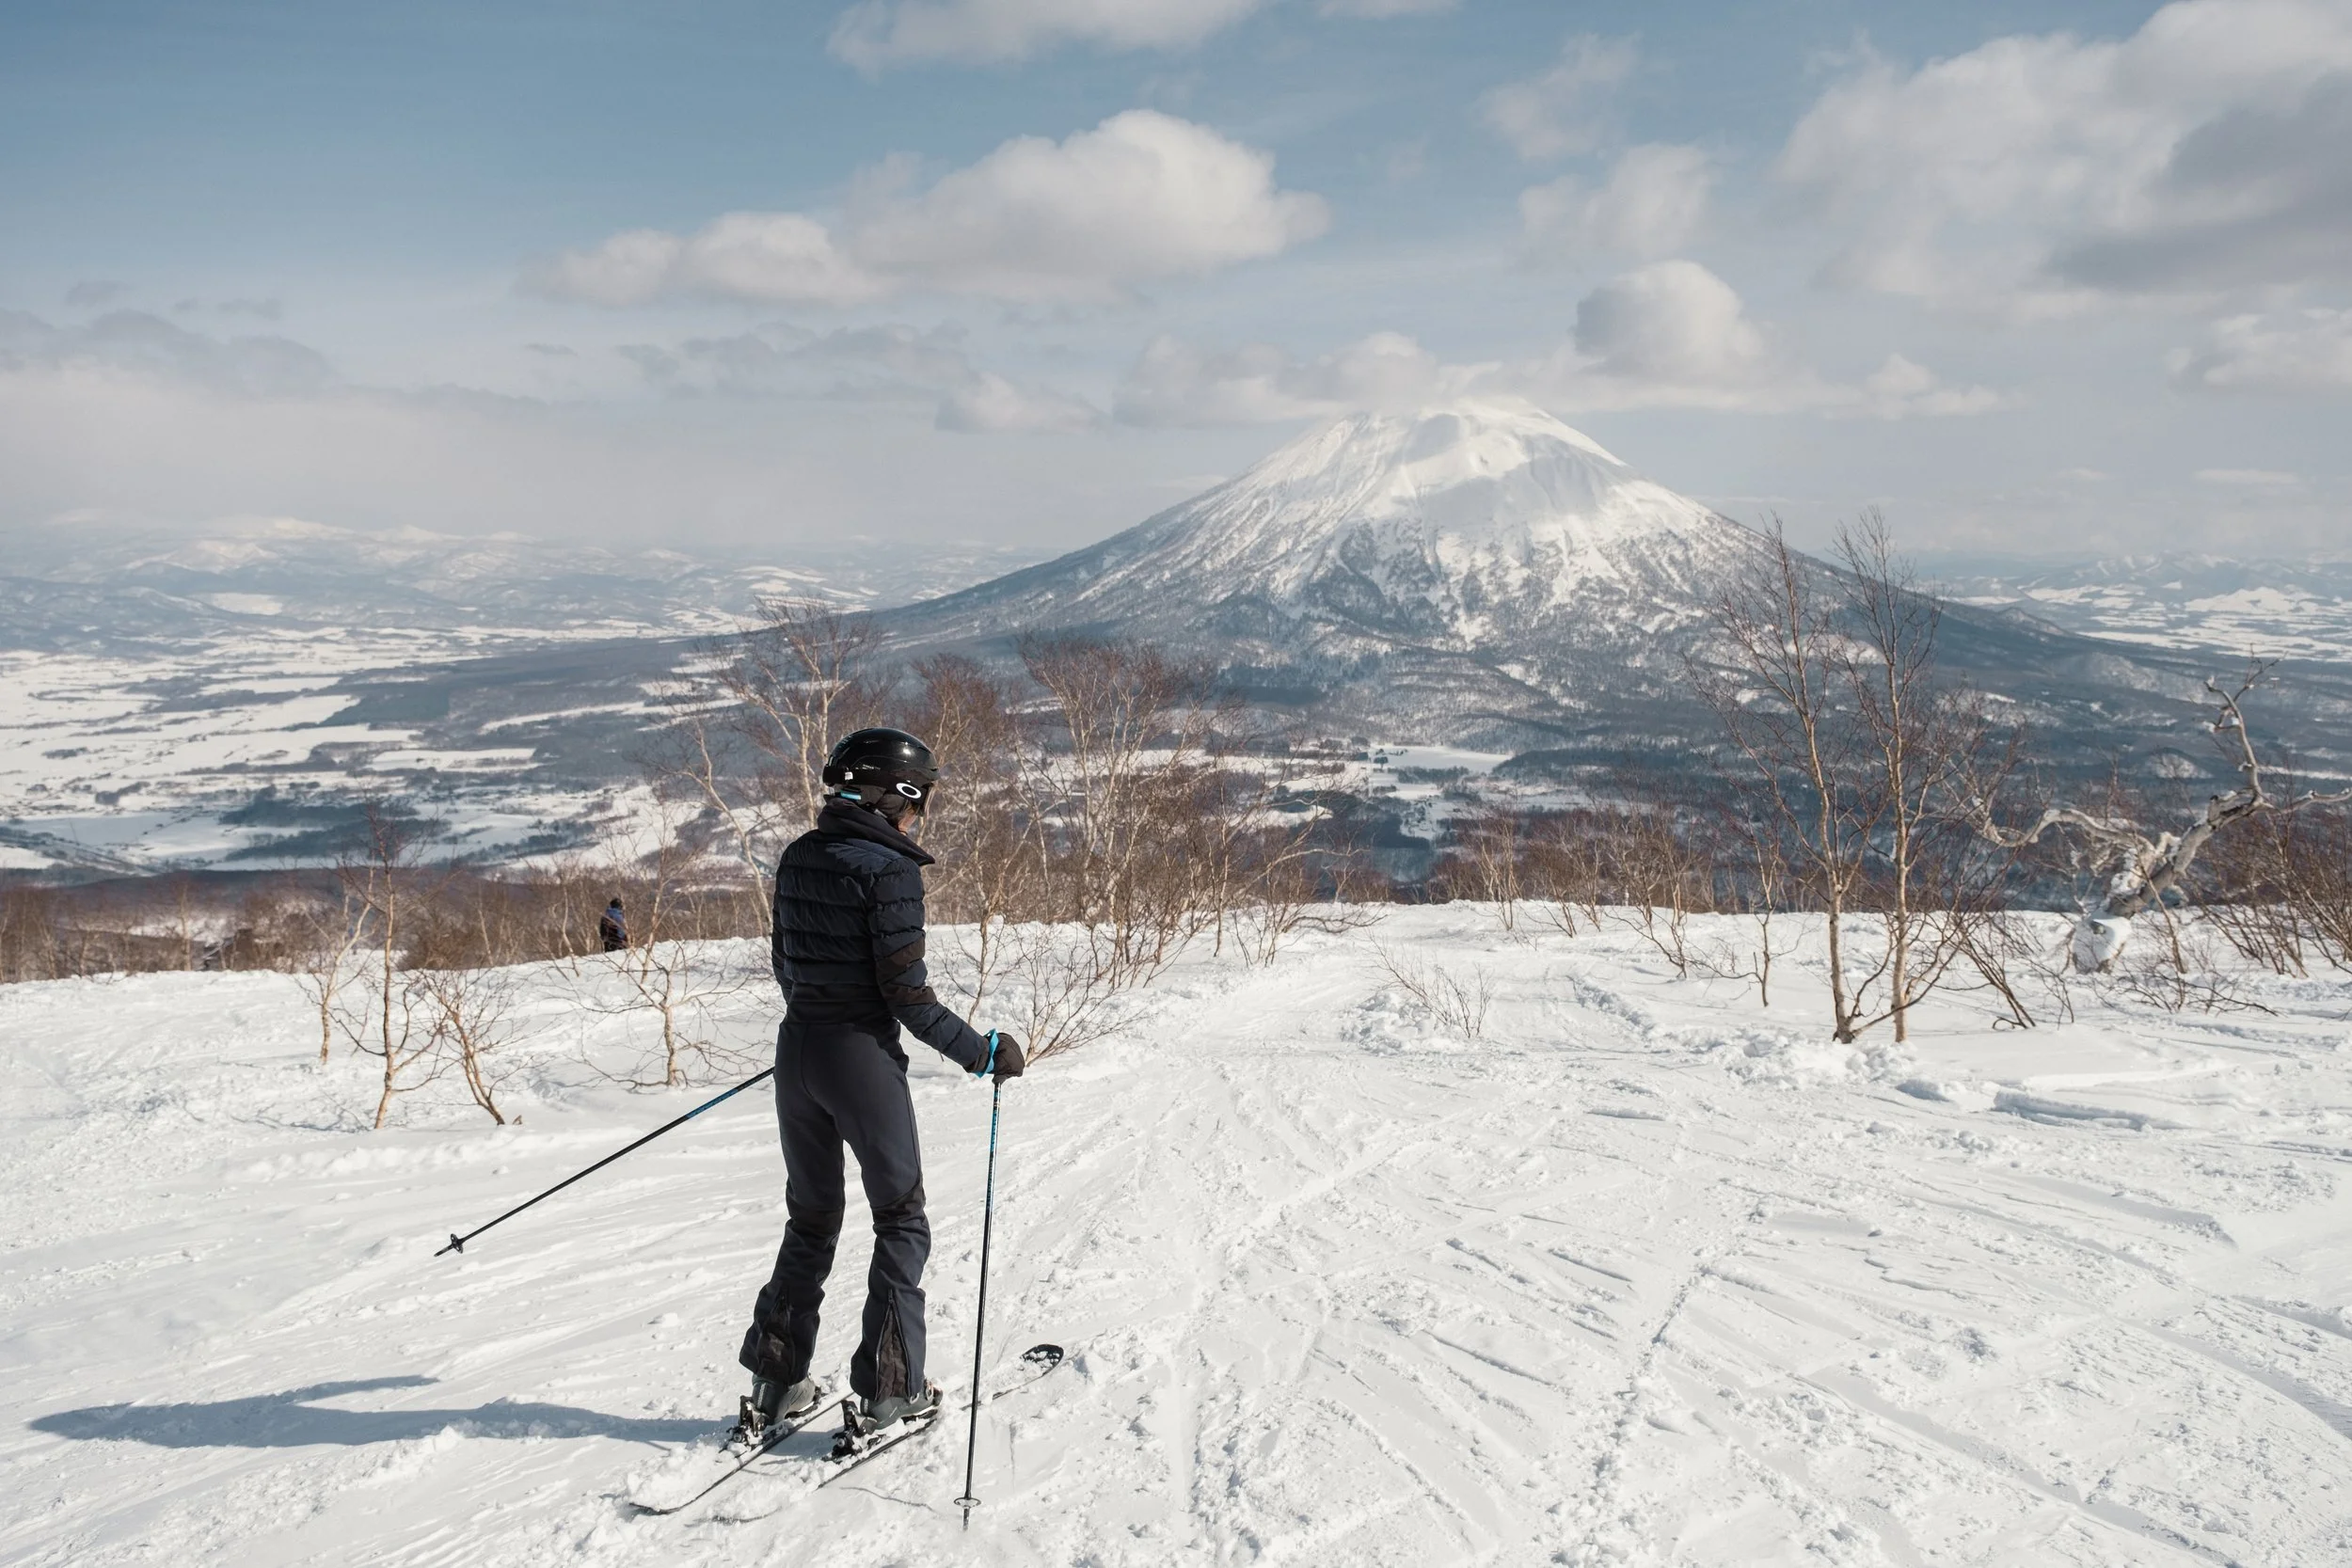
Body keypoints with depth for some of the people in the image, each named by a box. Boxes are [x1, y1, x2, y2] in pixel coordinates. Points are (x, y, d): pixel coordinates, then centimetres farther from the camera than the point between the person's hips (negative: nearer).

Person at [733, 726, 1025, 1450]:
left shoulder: (797, 858, 5)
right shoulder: (889, 869, -17)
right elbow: (907, 993, -18)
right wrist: (981, 1051, -7)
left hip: (796, 1048, 7)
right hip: (864, 1057, -7)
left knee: (810, 1222, 19)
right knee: (901, 1221, 10)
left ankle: (776, 1383, 20)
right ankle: (887, 1390, 10)